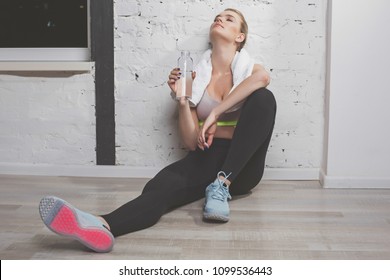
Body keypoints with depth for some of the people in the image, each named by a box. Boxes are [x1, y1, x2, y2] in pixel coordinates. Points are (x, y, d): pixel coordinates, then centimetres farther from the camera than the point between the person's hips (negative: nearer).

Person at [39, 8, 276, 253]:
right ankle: (102, 225, -65)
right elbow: (192, 142, 5)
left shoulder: (248, 68, 8)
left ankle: (222, 187, -30)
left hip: (242, 165, -1)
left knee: (264, 97, -26)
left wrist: (215, 114, -27)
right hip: (207, 159, 1)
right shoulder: (195, 76, 10)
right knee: (162, 185, -33)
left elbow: (263, 76, -24)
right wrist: (182, 100, -8)